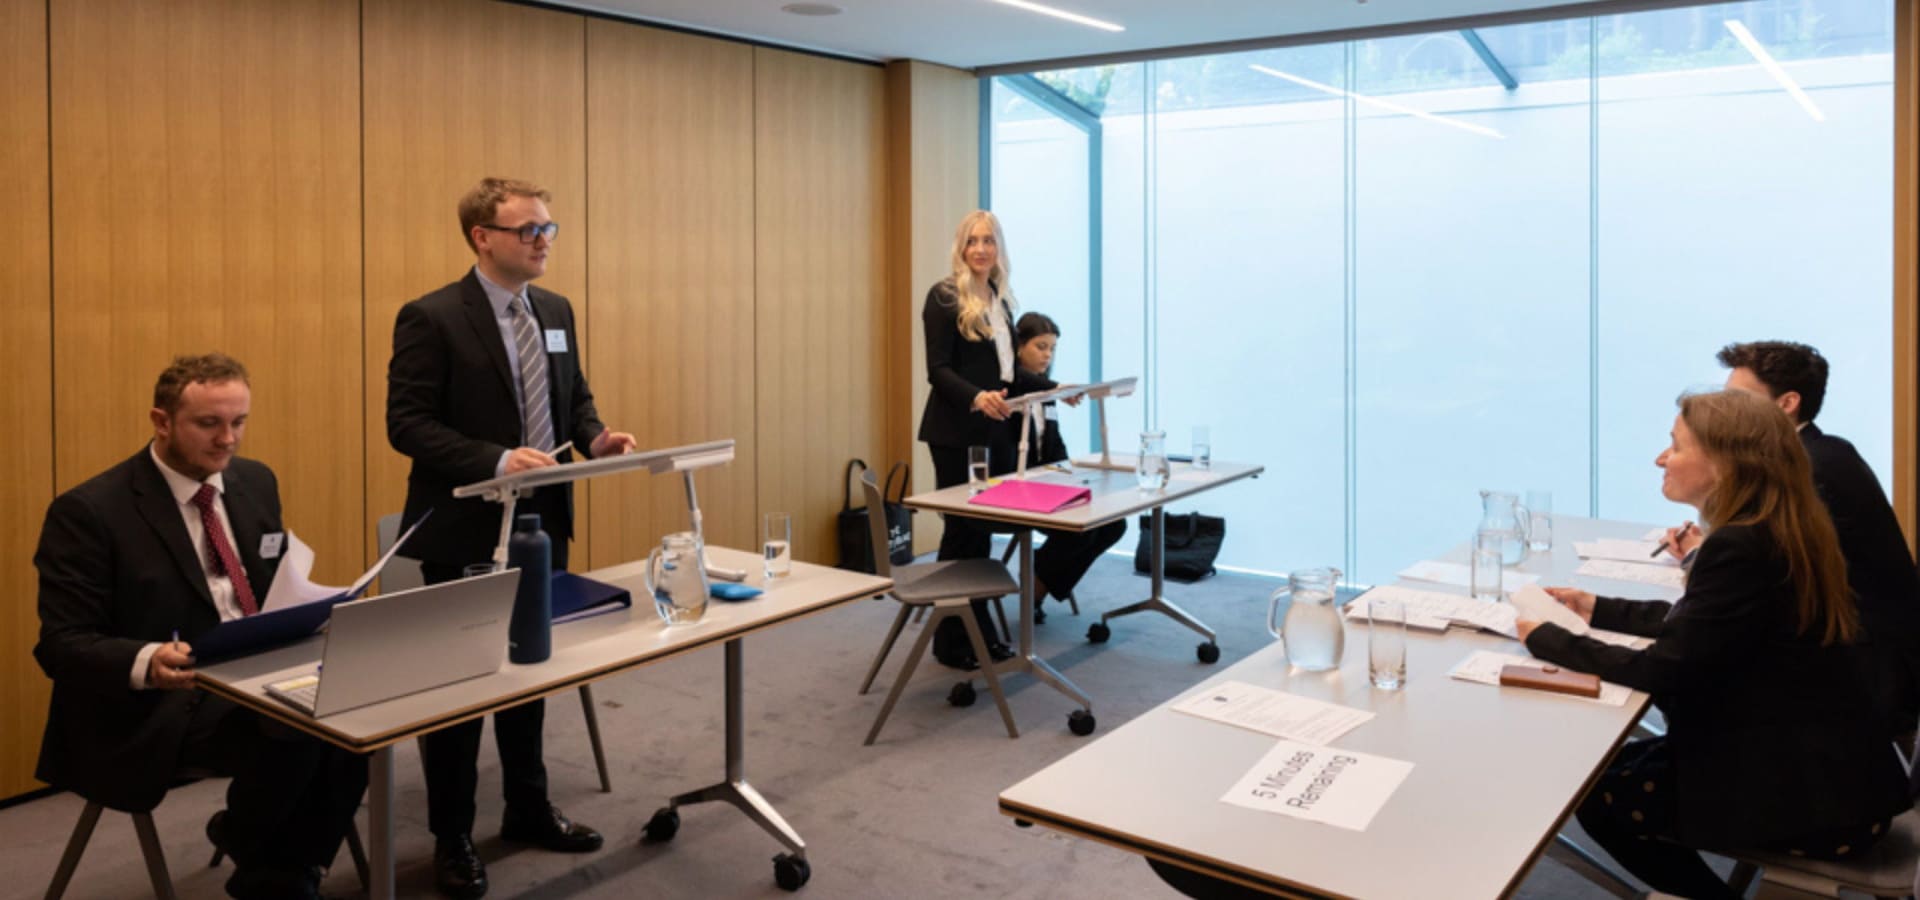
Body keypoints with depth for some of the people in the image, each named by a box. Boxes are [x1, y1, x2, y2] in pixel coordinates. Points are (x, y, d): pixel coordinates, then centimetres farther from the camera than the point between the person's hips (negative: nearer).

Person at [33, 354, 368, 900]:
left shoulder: (255, 482, 10)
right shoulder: (89, 511, -9)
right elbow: (63, 644, -11)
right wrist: (148, 662, -32)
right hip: (153, 704, -6)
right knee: (295, 736, -33)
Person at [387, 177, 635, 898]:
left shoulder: (556, 311, 7)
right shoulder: (431, 317, -14)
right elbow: (407, 424, -18)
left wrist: (595, 438, -6)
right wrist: (496, 460, -28)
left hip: (542, 523, 7)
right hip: (466, 530, -6)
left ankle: (528, 809, 34)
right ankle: (452, 837, 22)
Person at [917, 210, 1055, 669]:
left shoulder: (1000, 298, 13)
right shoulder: (944, 296, -8)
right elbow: (938, 370, -14)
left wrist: (1053, 388, 10)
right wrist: (976, 396, -31)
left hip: (995, 431, 7)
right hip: (956, 432, -7)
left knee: (985, 529, 10)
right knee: (963, 530, -2)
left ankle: (981, 628, 20)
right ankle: (950, 640, 9)